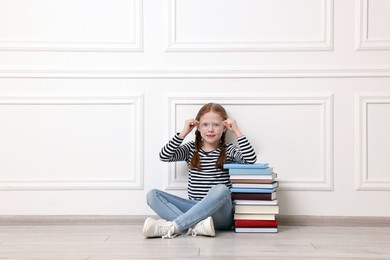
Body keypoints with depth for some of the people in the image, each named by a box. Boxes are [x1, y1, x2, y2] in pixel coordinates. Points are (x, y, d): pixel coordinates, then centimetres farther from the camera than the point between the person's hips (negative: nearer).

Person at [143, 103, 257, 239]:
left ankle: (171, 226, -36)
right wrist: (183, 133, -5)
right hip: (195, 208, 3)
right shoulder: (191, 149, 13)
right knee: (152, 195, -15)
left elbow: (251, 159, -12)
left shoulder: (229, 151, 7)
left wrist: (237, 131, -8)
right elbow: (164, 156, -2)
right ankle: (197, 226, -36)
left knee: (221, 189, -37)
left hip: (221, 213, -3)